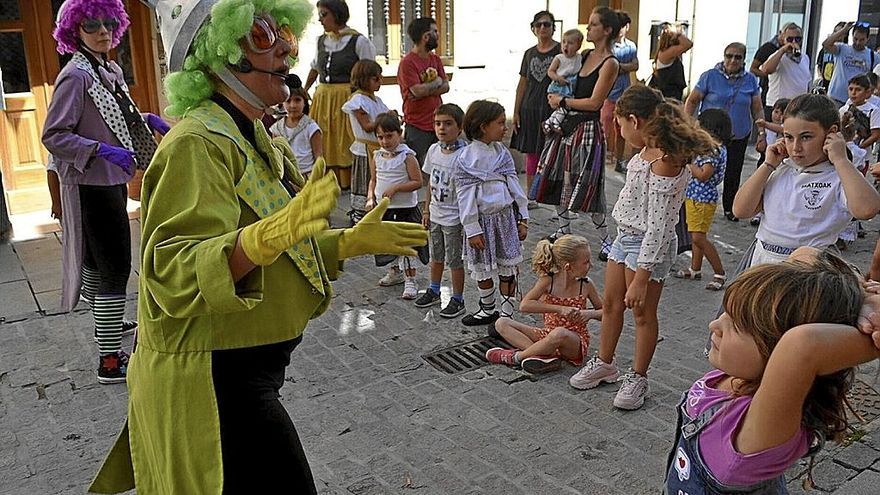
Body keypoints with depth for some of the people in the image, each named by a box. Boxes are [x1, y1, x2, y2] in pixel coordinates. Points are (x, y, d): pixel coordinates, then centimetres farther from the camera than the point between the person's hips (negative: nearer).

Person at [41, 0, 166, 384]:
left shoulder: (112, 72, 9)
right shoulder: (76, 75, -17)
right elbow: (53, 136, -20)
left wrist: (145, 119, 8)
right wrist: (102, 150, -30)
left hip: (111, 180, 9)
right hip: (91, 184, -9)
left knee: (99, 261, 24)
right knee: (115, 266, -8)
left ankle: (107, 323, 45)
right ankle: (110, 361, -2)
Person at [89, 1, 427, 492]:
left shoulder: (262, 141, 9)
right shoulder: (197, 145, -20)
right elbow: (174, 272, -32)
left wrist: (353, 242, 10)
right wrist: (270, 234, -47)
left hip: (248, 372, 9)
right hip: (211, 382, -9)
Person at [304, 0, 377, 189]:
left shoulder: (359, 41, -6)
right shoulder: (321, 41, 11)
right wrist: (303, 92, 23)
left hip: (348, 98, -5)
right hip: (323, 98, 6)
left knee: (345, 143, -4)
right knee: (324, 143, 5)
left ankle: (350, 184, 4)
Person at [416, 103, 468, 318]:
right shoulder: (434, 150, 1)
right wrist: (427, 210, 12)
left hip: (454, 218, -7)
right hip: (435, 214, 7)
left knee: (455, 260, 5)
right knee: (436, 256, 23)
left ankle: (458, 300, 21)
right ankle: (434, 291, 41)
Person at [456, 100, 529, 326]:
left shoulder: (502, 153, 2)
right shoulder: (465, 158, -11)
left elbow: (514, 186, 6)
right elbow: (465, 196, -10)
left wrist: (522, 219, 3)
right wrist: (472, 230, -11)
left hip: (506, 216, 3)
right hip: (483, 219, -2)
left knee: (507, 267, 6)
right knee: (483, 269, 12)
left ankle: (507, 313, 19)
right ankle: (488, 310, 31)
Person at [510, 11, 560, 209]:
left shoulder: (561, 52, -3)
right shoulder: (529, 53, 11)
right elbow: (522, 84, 13)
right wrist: (516, 112, 9)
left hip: (551, 109, -5)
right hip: (529, 109, 5)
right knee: (531, 154, 10)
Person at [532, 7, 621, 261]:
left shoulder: (609, 64, -11)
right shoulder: (585, 56, 11)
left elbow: (594, 102, -16)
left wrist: (562, 102, -8)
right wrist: (555, 97, 3)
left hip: (588, 128, -8)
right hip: (567, 125, 8)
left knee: (585, 189, -4)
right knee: (558, 182, 12)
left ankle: (607, 240, 11)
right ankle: (563, 233, 27)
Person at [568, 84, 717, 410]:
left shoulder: (665, 162, -26)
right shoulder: (648, 150, 0)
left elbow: (657, 225, -27)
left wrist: (641, 277, -26)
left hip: (649, 245, -9)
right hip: (625, 236, 9)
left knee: (643, 313, 7)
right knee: (611, 304, 19)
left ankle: (638, 378, 24)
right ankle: (604, 364, 36)